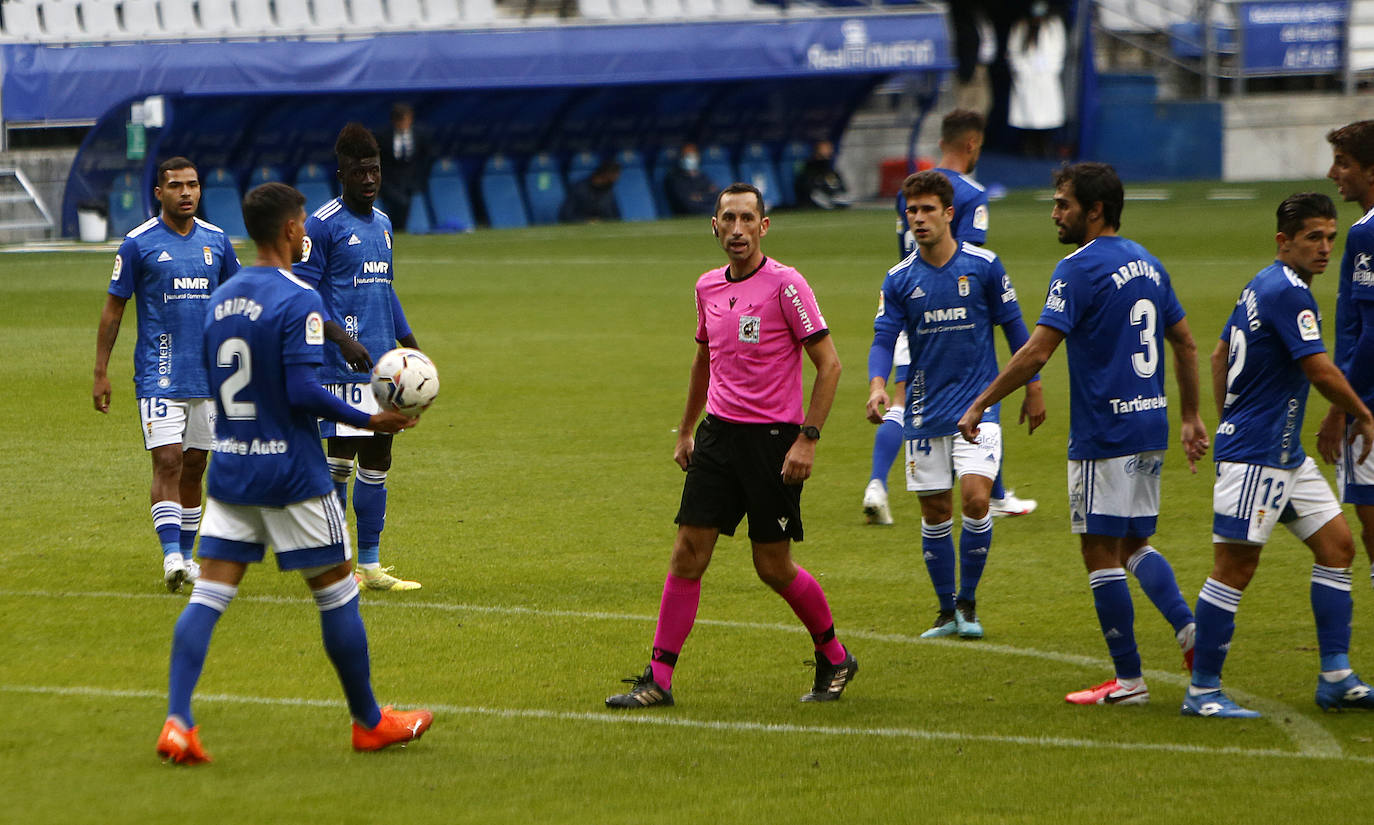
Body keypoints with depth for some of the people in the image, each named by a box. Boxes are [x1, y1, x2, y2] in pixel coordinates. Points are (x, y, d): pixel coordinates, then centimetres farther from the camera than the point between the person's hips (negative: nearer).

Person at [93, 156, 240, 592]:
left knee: (194, 466, 9)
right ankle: (171, 555, -18)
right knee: (168, 461, -14)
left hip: (209, 373, 4)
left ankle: (187, 556, 19)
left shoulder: (216, 240, 7)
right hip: (159, 373, -4)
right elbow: (113, 307, 0)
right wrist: (101, 371, -3)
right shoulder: (139, 243, -4)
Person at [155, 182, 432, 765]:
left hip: (230, 470, 6)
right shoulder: (298, 301, -14)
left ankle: (178, 722, -13)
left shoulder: (220, 298, 8)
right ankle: (369, 723, 19)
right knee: (336, 591, 8)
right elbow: (304, 390, -21)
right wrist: (369, 421, -10)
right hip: (292, 472, -6)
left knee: (209, 594, 2)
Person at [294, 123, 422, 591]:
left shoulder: (382, 223, 17)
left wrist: (411, 347, 24)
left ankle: (370, 565, 11)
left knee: (376, 461, 7)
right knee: (341, 457, -6)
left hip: (381, 361, 7)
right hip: (340, 364, -7)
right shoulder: (323, 224, -7)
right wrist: (343, 339, -22)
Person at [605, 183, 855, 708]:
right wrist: (686, 430, 26)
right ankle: (658, 679, -2)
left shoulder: (786, 285, -11)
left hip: (773, 438, -5)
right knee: (688, 551, -3)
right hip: (719, 431, 5)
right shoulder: (708, 288, 9)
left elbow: (828, 364, -10)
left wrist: (807, 438, -16)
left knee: (773, 565, 0)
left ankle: (834, 658, 22)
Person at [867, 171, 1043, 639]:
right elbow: (884, 338, -5)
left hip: (978, 404, -2)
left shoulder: (983, 265, -3)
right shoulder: (900, 280, 2)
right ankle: (947, 611, 19)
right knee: (935, 512, 5)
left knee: (975, 497, -17)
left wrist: (1033, 389, 8)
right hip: (925, 410, 2)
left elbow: (1014, 327, 6)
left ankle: (969, 601, -1)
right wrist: (878, 385, -24)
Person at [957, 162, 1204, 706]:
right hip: (1150, 426, 8)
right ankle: (1187, 626, -2)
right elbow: (1185, 344, 17)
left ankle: (1128, 679, 2)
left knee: (1101, 552, 0)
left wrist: (979, 406, -11)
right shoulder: (1147, 264, 12)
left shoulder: (1080, 269, -14)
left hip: (1104, 435, -8)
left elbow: (1036, 353, -18)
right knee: (1134, 542, 18)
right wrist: (1191, 416, 25)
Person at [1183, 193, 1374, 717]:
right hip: (1255, 455, -11)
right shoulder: (1288, 294, -17)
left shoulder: (1263, 286, 14)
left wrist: (1228, 422, 24)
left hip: (1286, 454, 11)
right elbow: (1320, 371, -21)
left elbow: (1220, 355, 22)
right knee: (1236, 566, -7)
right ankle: (1202, 691, -2)